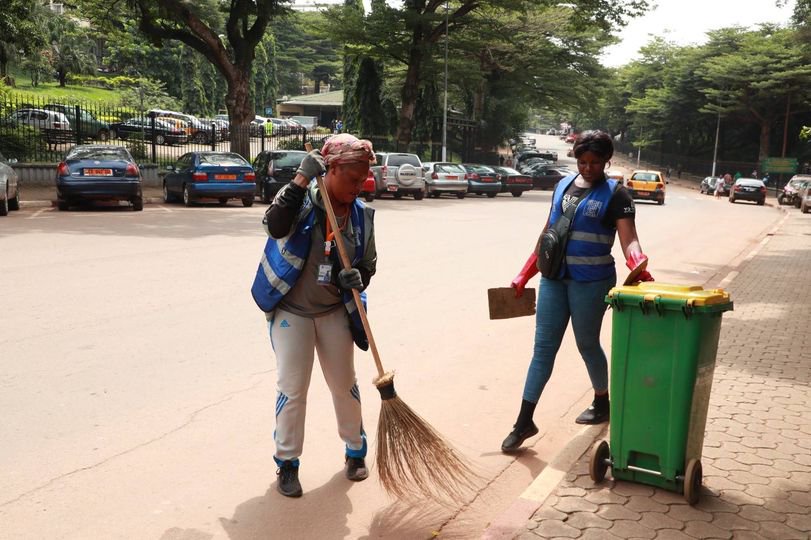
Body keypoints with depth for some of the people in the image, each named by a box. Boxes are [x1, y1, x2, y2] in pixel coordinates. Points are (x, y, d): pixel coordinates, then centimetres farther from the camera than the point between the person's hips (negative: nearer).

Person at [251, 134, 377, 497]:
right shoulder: (303, 200, -14)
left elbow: (368, 263, 6)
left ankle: (355, 450, 34)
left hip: (335, 312, 3)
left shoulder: (361, 215, -3)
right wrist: (302, 179, -35)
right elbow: (275, 226, -34)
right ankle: (287, 462, 18)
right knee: (292, 389, 0)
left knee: (344, 384, 13)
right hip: (291, 312, -3)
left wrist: (357, 277, -18)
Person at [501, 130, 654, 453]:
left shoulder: (615, 194, -6)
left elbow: (629, 239, -17)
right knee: (543, 347, 3)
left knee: (587, 344, 10)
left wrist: (638, 264, -39)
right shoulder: (563, 185, 10)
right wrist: (525, 274, 14)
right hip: (554, 278, 5)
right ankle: (524, 421, 6)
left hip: (591, 282, -4)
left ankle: (602, 403, 36)